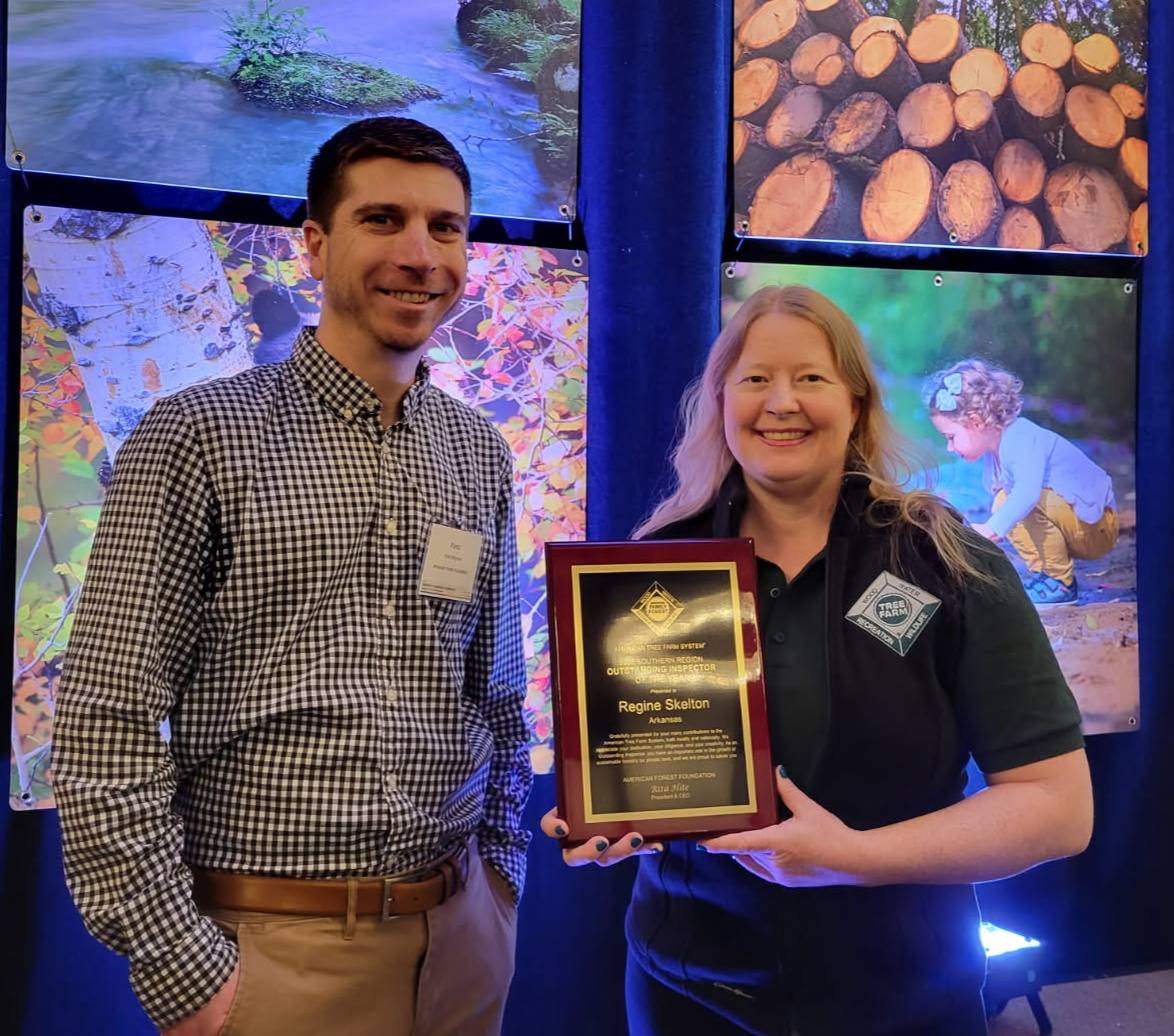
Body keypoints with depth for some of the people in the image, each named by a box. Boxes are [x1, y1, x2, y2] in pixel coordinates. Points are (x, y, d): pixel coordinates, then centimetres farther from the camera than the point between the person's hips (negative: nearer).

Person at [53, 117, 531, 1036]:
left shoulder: (479, 455, 4)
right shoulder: (200, 435, -10)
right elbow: (109, 723, -10)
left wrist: (502, 874, 9)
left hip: (459, 928, 5)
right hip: (268, 939, -4)